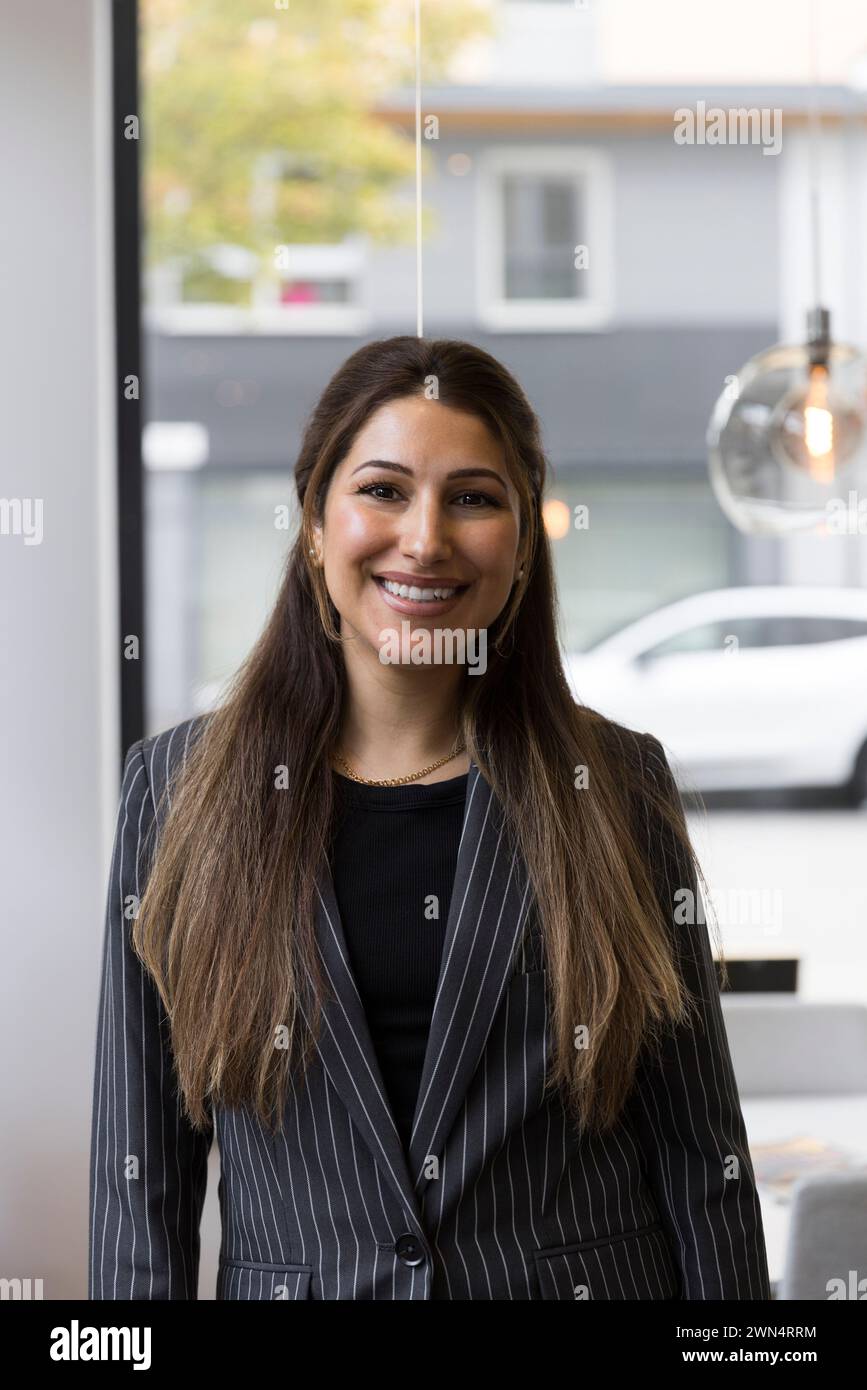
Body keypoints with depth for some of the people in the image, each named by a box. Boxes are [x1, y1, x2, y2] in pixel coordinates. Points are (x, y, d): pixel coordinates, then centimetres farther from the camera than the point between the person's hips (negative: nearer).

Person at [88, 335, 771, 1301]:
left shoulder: (614, 783, -3)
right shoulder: (180, 786, -3)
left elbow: (701, 1156, -2)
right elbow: (139, 1182, -2)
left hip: (585, 1278, 0)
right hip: (295, 1282, 1)